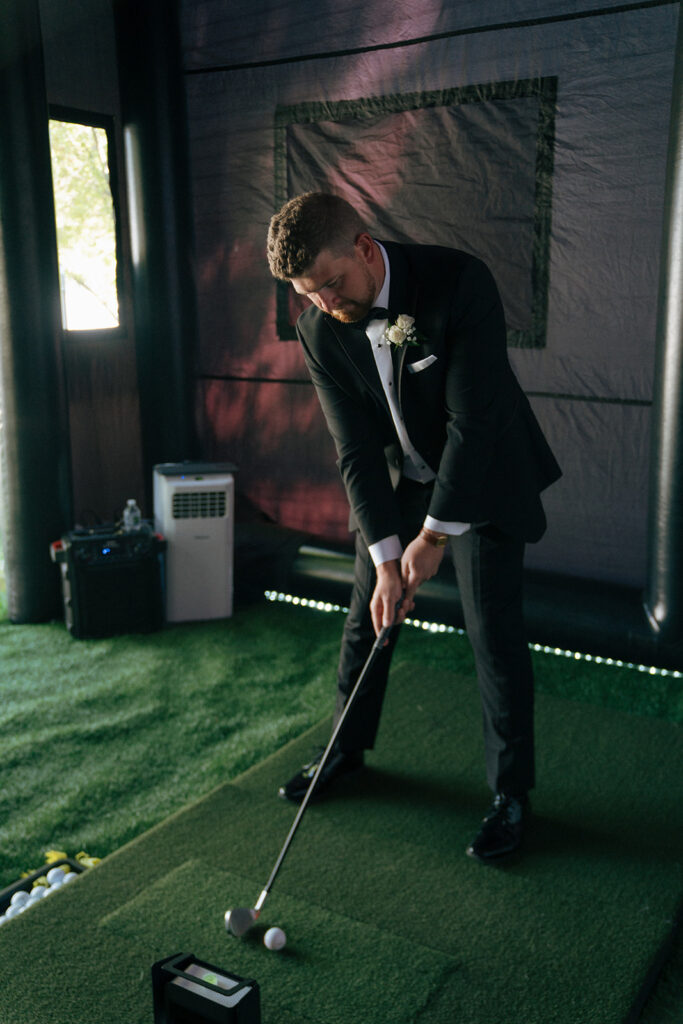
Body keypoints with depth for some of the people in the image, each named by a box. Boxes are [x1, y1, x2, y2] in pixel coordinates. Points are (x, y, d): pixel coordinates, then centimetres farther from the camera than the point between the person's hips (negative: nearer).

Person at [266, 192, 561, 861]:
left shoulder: (461, 281, -27)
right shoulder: (320, 329, -13)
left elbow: (472, 419, -27)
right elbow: (356, 449, -14)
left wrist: (433, 535, -25)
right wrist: (386, 556, -20)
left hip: (483, 474, -4)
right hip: (393, 479, 4)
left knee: (493, 629, -5)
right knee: (367, 616, 9)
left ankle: (510, 791, 11)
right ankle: (347, 747, 32)